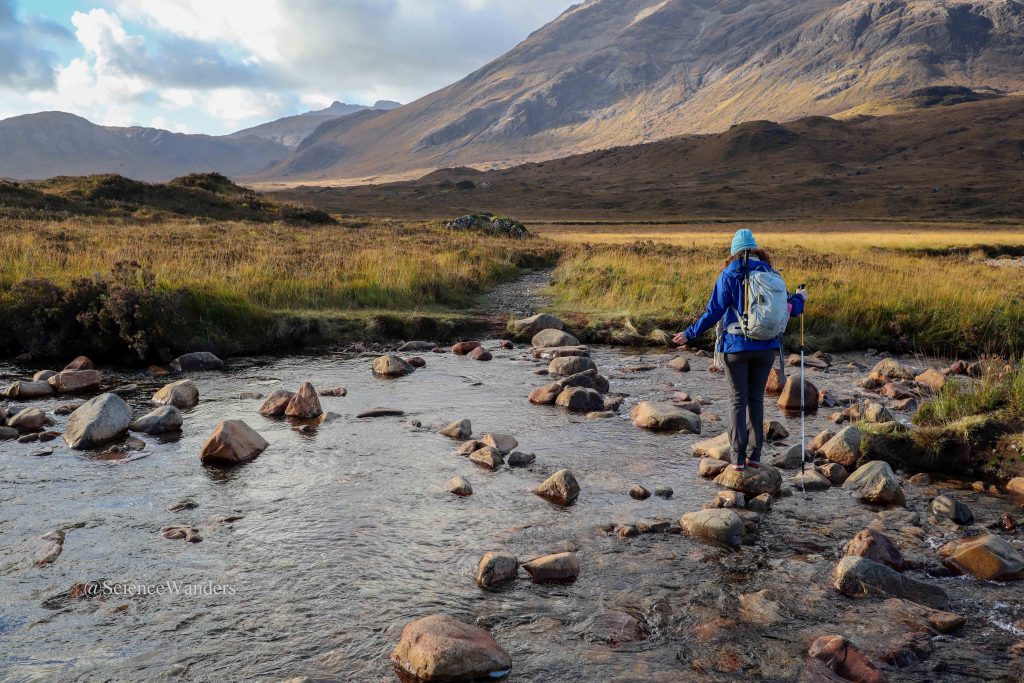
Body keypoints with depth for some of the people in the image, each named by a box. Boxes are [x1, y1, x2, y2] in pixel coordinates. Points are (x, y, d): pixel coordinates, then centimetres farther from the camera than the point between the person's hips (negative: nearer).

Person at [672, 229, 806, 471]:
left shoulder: (729, 275, -5)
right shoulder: (770, 275, 3)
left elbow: (714, 312, -9)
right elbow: (789, 308, 5)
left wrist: (689, 334, 1)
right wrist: (800, 299, 28)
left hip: (736, 347, -2)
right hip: (766, 347, 2)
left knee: (739, 400, 5)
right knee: (756, 398, 13)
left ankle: (739, 457, 0)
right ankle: (755, 454, 13)